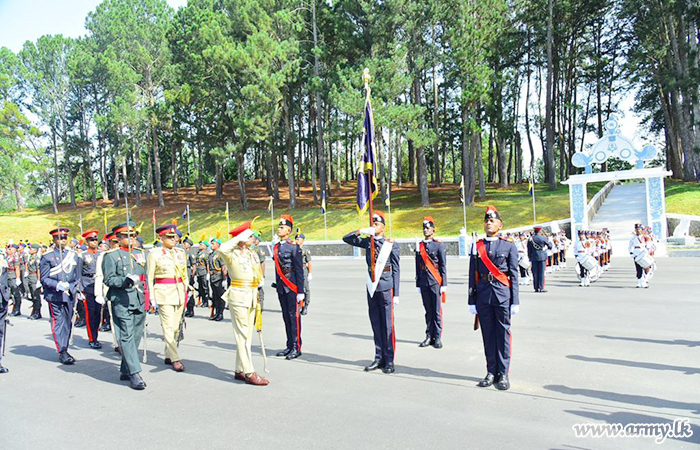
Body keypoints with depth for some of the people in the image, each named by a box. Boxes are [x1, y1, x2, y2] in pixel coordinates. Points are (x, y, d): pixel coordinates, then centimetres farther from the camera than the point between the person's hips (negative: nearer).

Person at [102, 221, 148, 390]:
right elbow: (109, 279, -8)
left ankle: (125, 371, 21)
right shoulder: (111, 255, -1)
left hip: (139, 301, 6)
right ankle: (134, 374, -10)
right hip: (122, 301, -6)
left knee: (136, 336, 8)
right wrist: (126, 280, -24)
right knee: (127, 336, -10)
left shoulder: (140, 253, 17)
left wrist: (147, 297, 19)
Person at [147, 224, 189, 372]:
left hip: (179, 292, 5)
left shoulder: (181, 252, 11)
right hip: (164, 293, -5)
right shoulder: (154, 254, -2)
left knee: (176, 326, 8)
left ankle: (168, 356, 20)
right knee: (168, 326, -8)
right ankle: (175, 359, -5)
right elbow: (150, 277, -1)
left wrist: (186, 292, 13)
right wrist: (151, 296, -5)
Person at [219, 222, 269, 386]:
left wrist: (257, 297, 21)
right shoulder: (232, 254, -11)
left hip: (251, 297, 8)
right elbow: (223, 249, -36)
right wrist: (240, 237, -26)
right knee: (242, 335, -5)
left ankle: (240, 370, 20)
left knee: (247, 335, 11)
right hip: (238, 297, -8)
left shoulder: (252, 254, 12)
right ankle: (249, 373, -2)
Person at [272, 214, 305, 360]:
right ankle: (290, 346, 19)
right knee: (286, 316, 11)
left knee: (294, 316, -2)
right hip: (281, 288, 7)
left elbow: (299, 270, -11)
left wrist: (300, 291, -14)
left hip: (292, 288, -7)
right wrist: (277, 285, 18)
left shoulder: (294, 247, -9)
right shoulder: (276, 247, 11)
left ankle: (296, 347, 4)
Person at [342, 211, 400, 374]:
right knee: (375, 324, 10)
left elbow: (396, 270, -1)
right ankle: (379, 358, 18)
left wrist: (396, 294, -5)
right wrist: (361, 231, -5)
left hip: (386, 288, -4)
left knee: (387, 325, -1)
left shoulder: (391, 244, -1)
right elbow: (346, 239, 11)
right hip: (371, 287, 4)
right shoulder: (368, 242, 10)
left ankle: (389, 361, 6)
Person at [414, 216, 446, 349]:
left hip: (435, 282, -4)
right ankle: (429, 336, 15)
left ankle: (437, 338, 7)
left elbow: (443, 266, -2)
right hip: (424, 283, 4)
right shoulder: (419, 246, 11)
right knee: (428, 311, 9)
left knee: (437, 311, 0)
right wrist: (418, 284, 12)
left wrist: (444, 284, -6)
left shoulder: (439, 245, -1)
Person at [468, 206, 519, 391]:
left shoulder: (509, 246, 4)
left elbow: (514, 275, 2)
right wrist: (472, 300, 5)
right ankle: (491, 372, 17)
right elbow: (472, 275, 8)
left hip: (502, 295, -2)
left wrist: (515, 301, -3)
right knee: (488, 334, 7)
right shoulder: (477, 246, 9)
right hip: (483, 296, 2)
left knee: (503, 334, 3)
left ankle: (503, 374, 12)